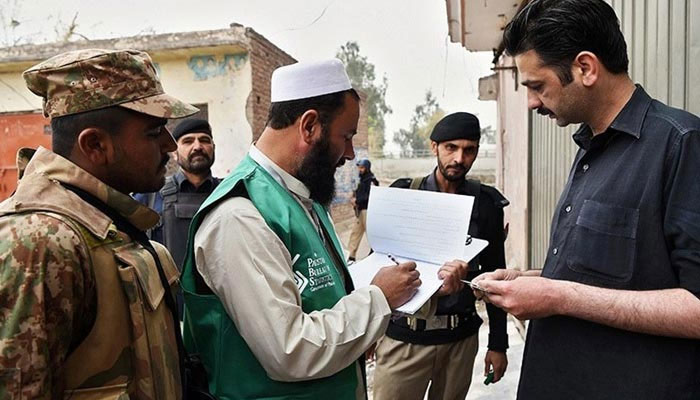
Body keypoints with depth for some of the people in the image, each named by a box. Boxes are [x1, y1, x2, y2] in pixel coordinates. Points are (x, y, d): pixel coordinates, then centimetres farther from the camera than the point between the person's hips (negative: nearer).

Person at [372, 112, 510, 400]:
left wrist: (498, 343, 8)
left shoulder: (486, 202, 2)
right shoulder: (404, 194, -4)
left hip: (461, 337, 2)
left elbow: (494, 275, 7)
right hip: (404, 335, -2)